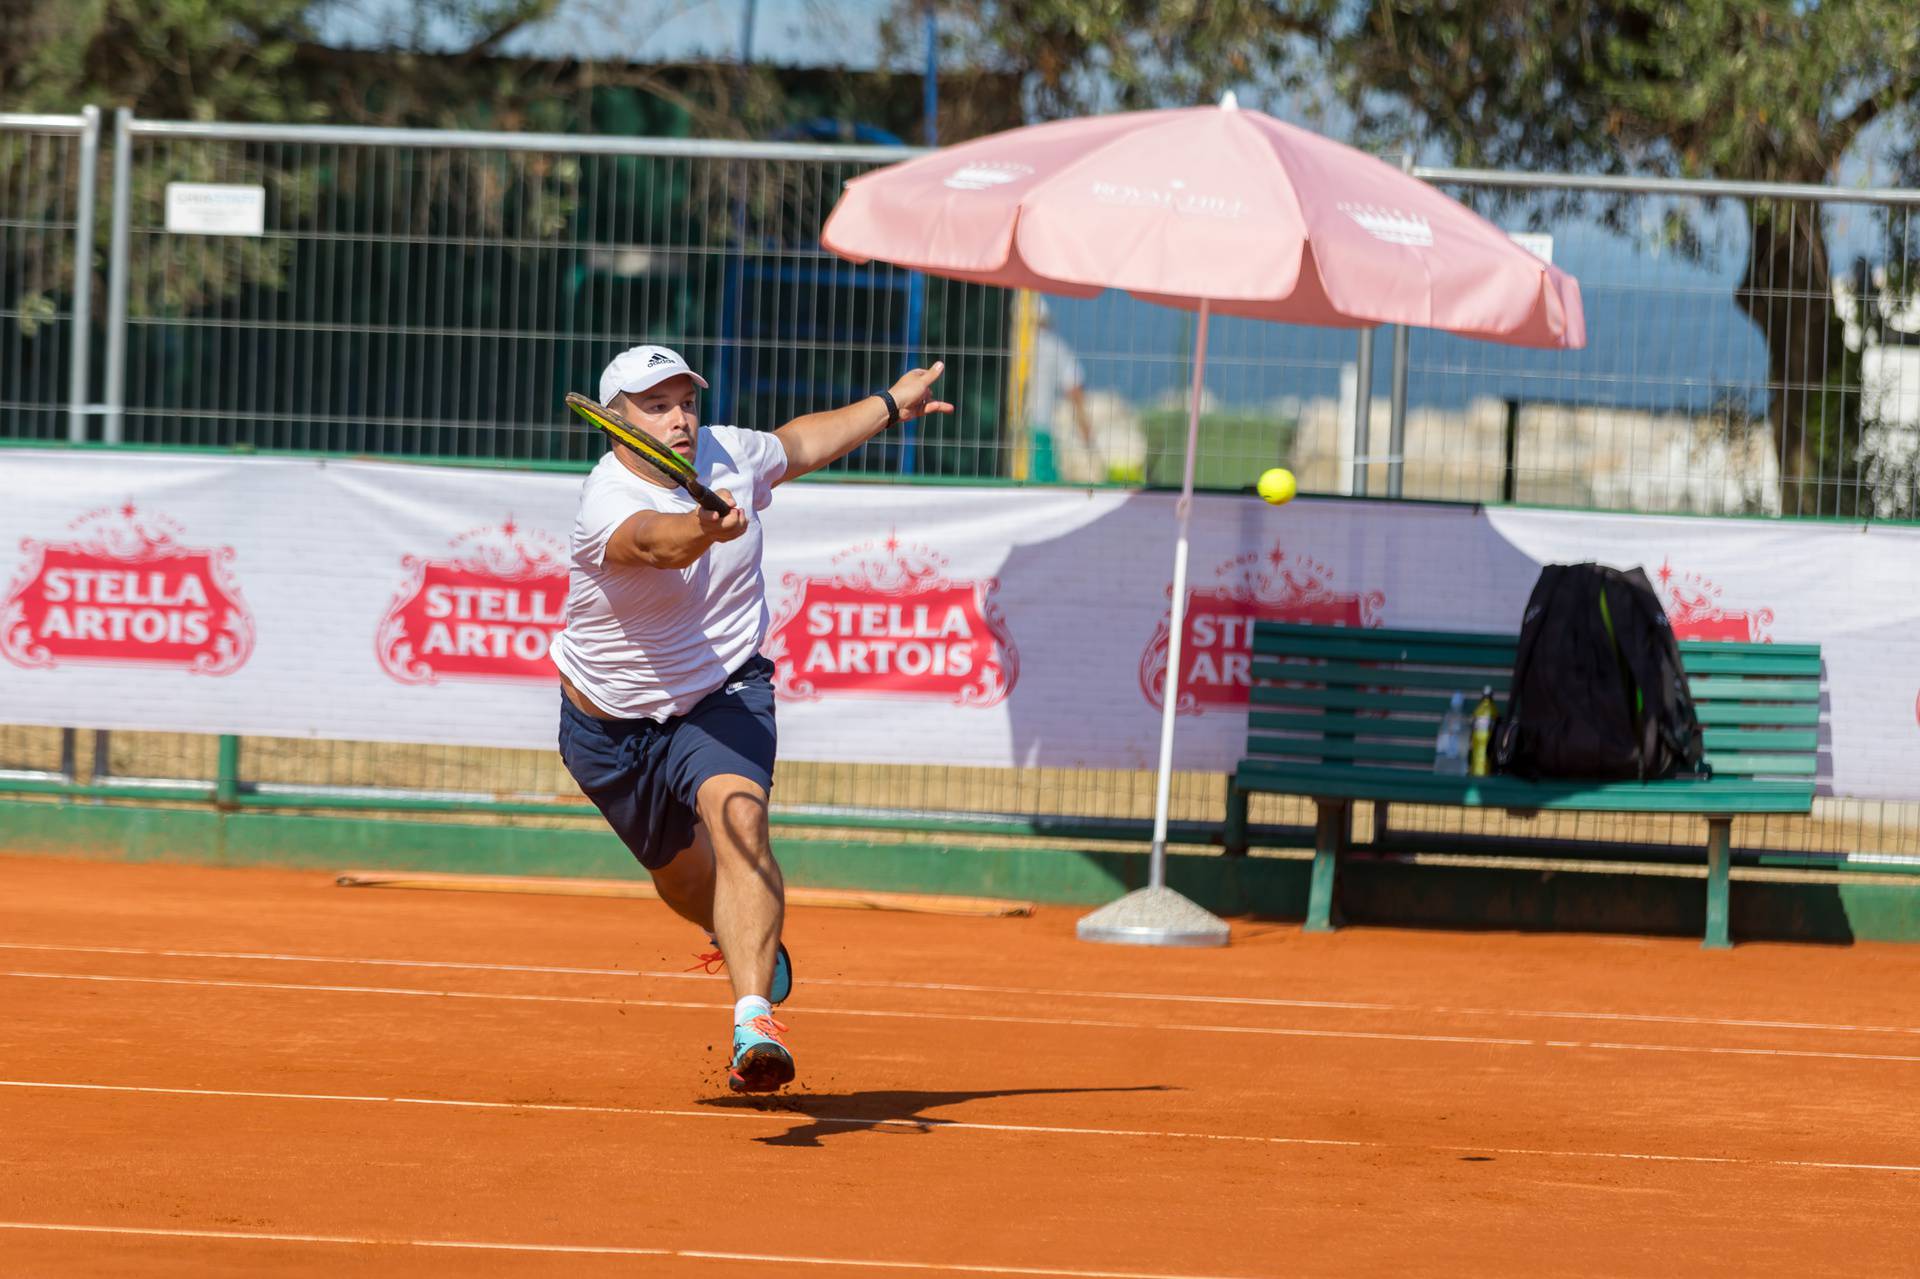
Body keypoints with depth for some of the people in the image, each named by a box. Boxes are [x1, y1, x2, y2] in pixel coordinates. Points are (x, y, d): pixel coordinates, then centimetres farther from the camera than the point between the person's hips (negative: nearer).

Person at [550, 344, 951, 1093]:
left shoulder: (725, 454, -9)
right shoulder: (608, 505, -27)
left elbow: (799, 443, 15)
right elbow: (656, 541, -52)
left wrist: (890, 405, 26)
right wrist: (706, 529, -73)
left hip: (724, 695, 1)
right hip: (613, 717, -1)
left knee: (738, 815, -29)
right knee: (679, 872, 17)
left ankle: (755, 1018, -43)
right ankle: (743, 937, 55)